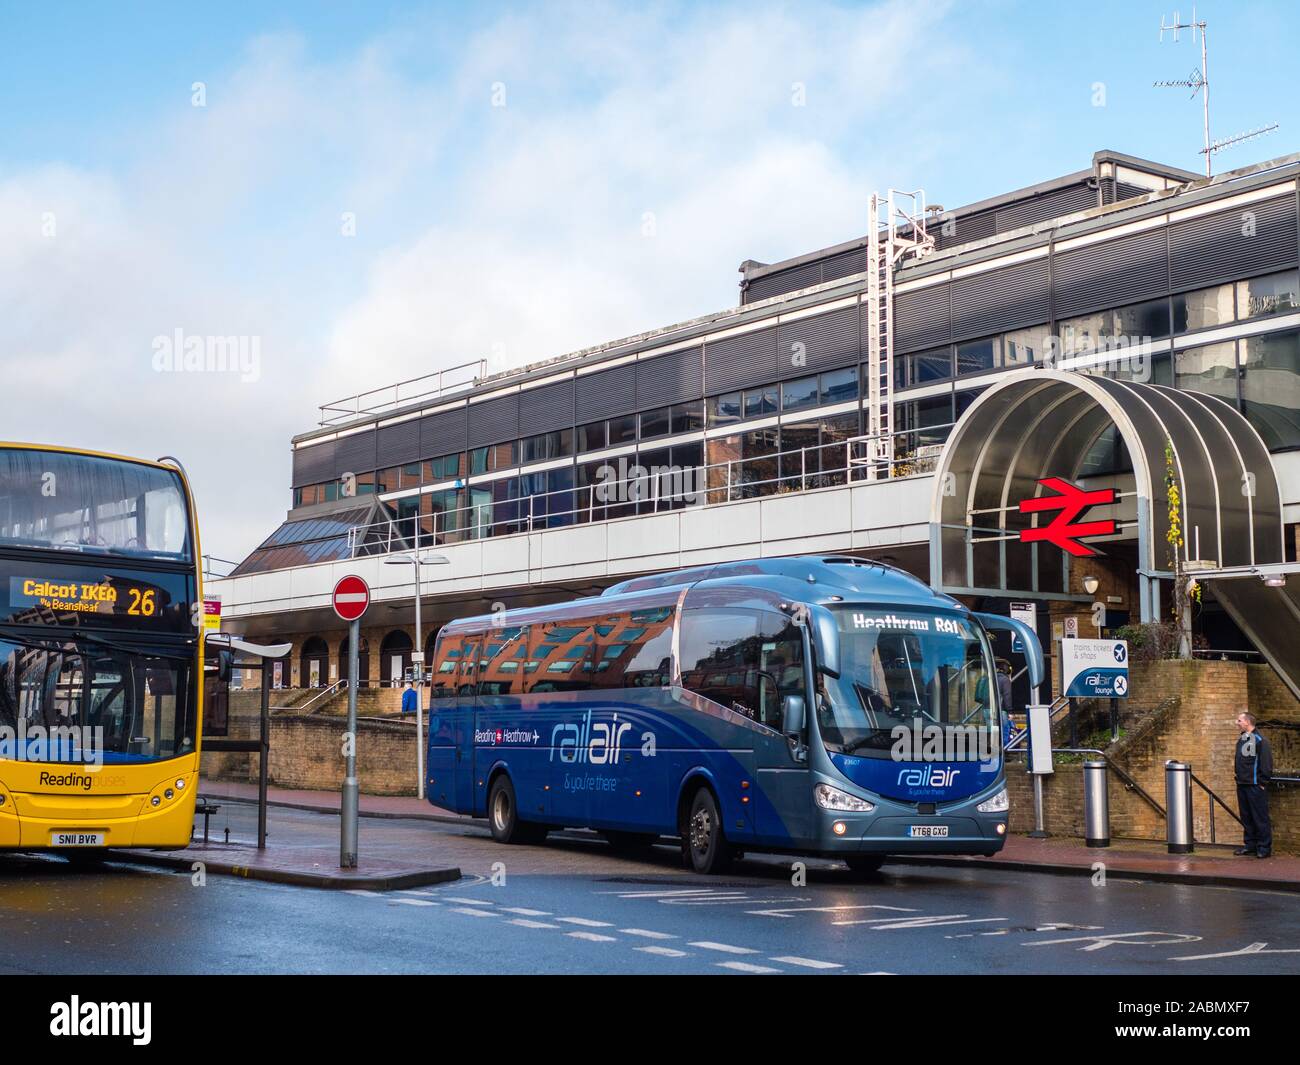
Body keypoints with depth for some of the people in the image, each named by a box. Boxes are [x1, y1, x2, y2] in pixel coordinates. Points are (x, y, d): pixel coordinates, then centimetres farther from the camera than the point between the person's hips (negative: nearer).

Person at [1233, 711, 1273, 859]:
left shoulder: (1259, 740, -11)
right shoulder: (1240, 740, 15)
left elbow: (1266, 763, -14)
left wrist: (1263, 782, -15)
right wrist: (1235, 764, 10)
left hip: (1255, 786, -8)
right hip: (1242, 784, 8)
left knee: (1260, 817, -4)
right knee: (1246, 817, 12)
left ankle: (1264, 847, 0)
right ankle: (1250, 844, 19)